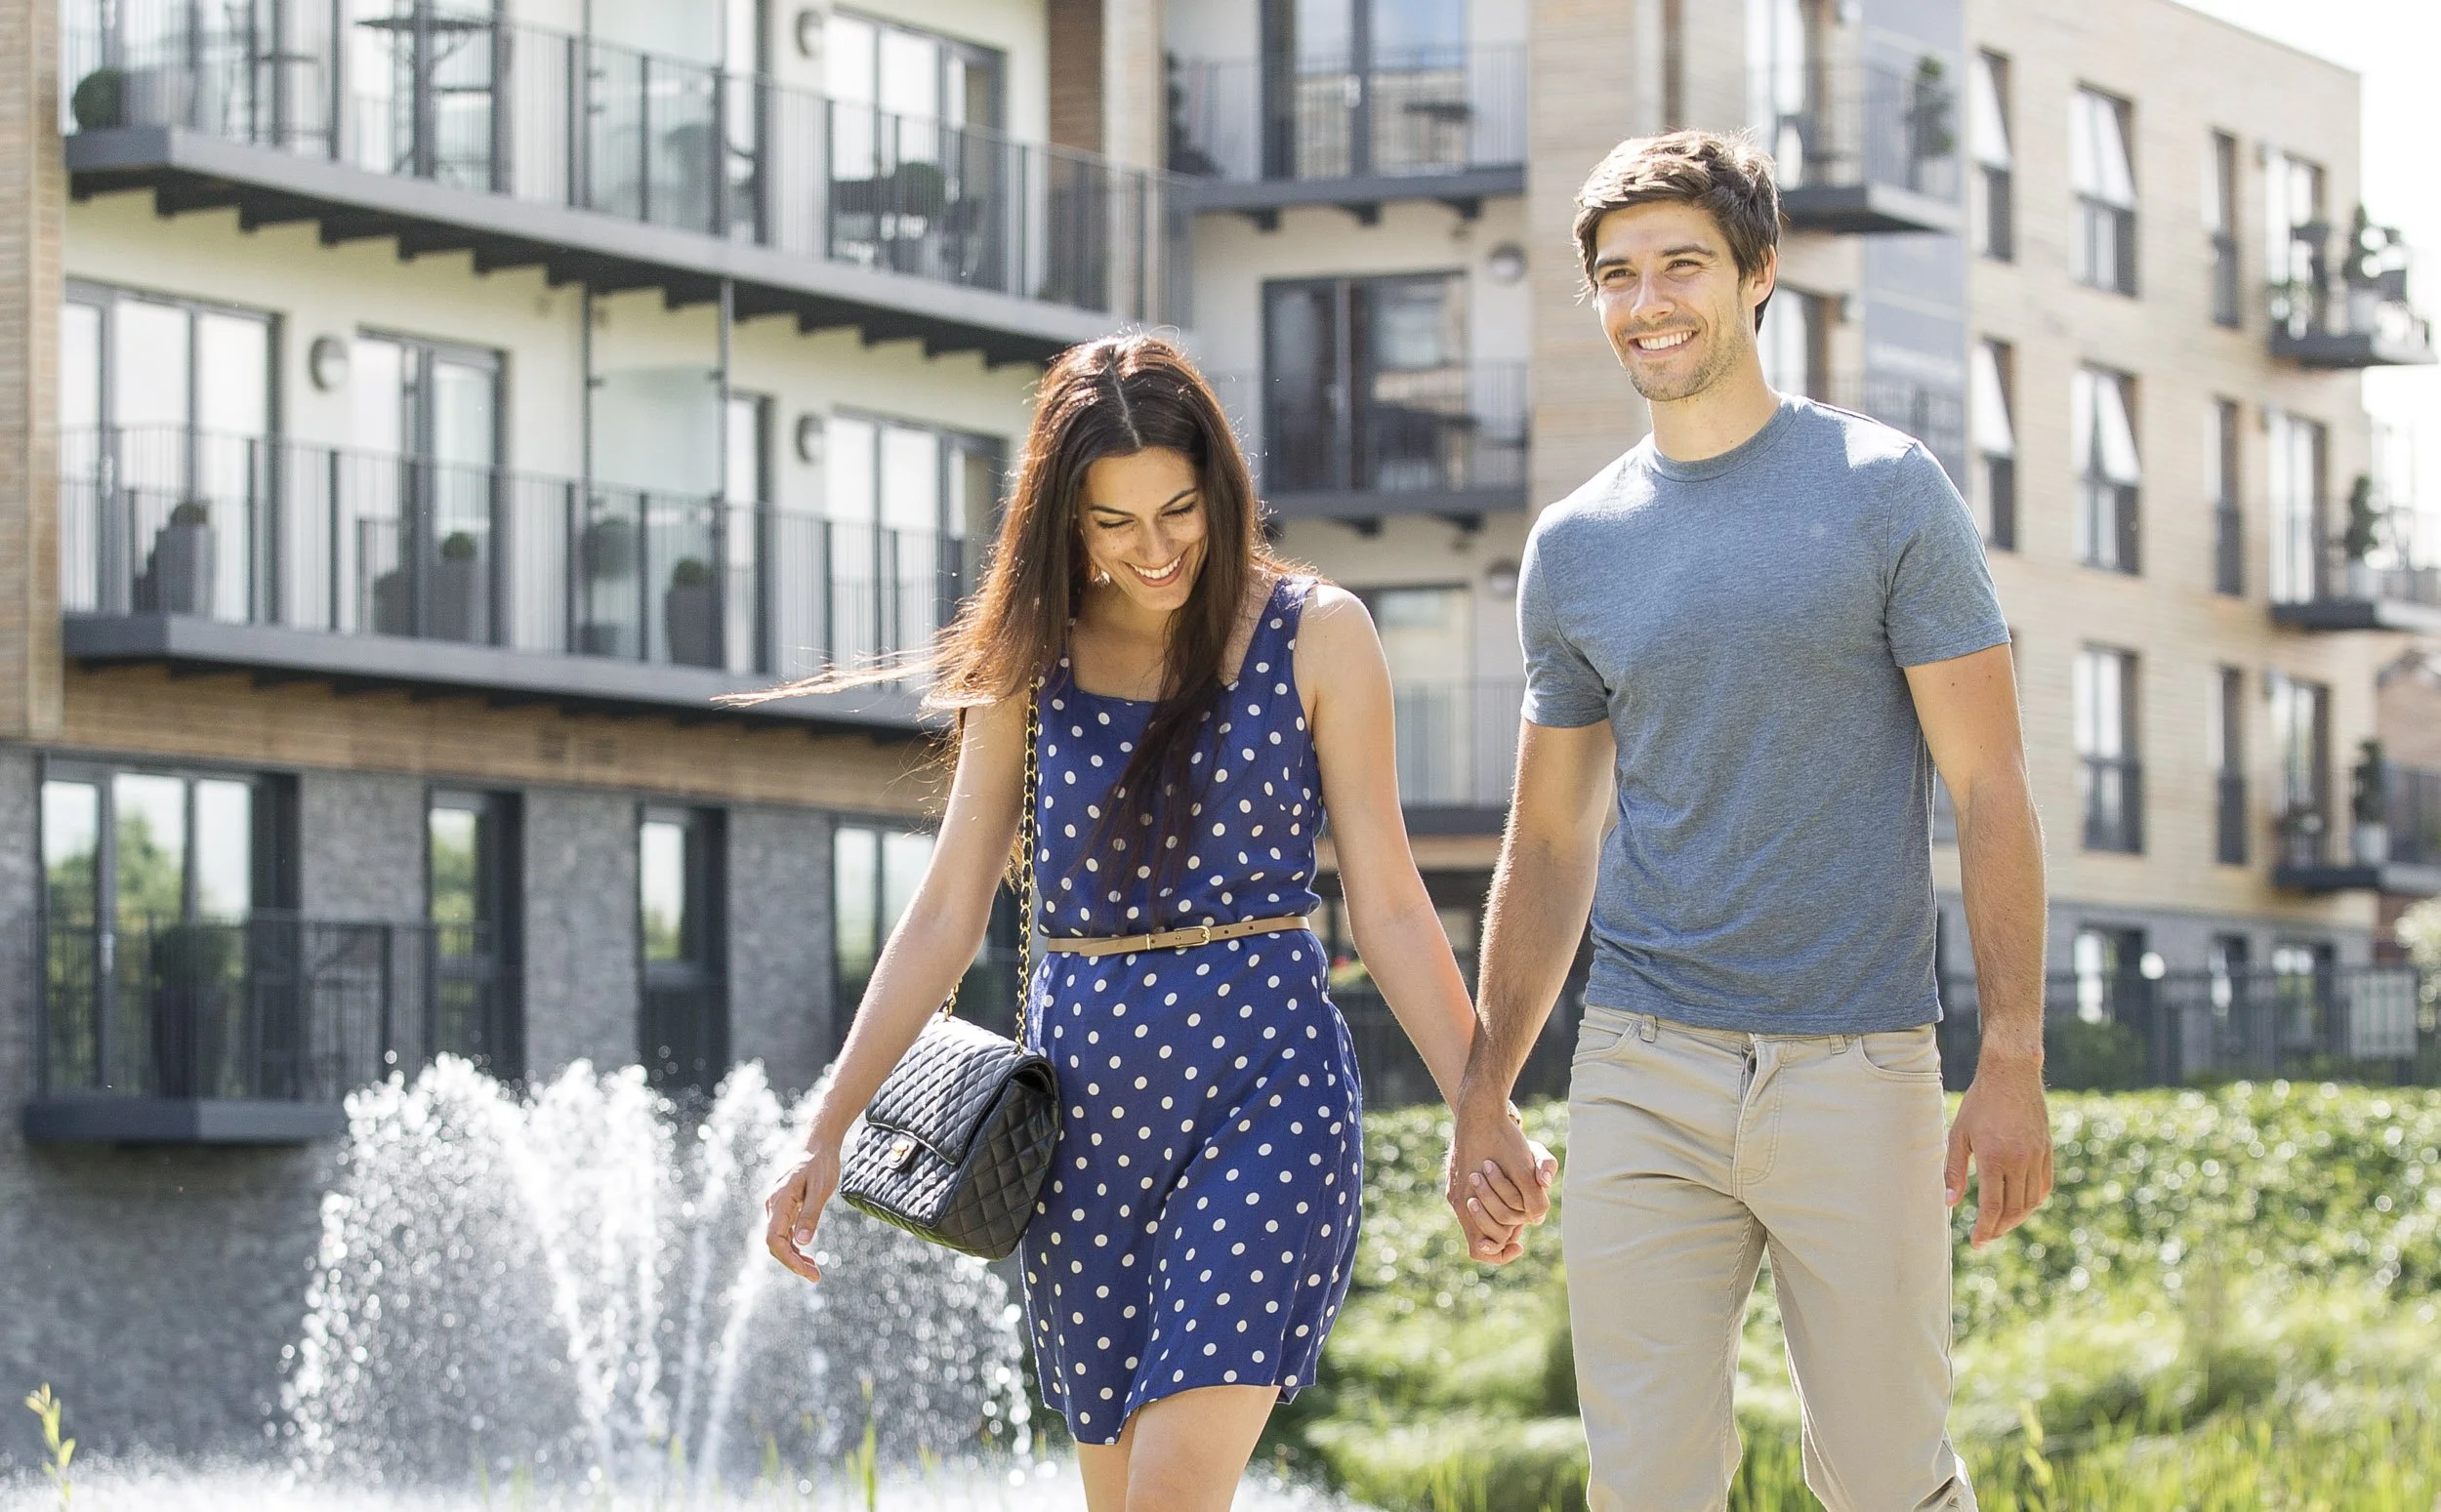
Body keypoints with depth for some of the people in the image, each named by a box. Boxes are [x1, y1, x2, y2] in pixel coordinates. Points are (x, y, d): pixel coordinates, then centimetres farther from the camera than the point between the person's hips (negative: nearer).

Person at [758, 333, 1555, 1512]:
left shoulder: (1315, 636, -1)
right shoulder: (1031, 656, 7)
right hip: (1084, 1084, 4)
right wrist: (826, 1135, 4)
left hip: (1264, 1070, -4)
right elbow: (947, 913, 9)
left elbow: (1386, 907, 1)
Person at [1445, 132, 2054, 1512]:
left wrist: (2015, 1069, -9)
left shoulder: (1886, 492, 0)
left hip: (1856, 1071, -3)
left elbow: (1989, 789, -2)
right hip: (1642, 1078, 3)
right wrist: (1484, 1092, 13)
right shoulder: (1575, 548, 10)